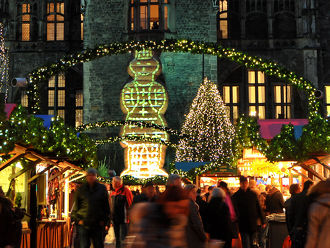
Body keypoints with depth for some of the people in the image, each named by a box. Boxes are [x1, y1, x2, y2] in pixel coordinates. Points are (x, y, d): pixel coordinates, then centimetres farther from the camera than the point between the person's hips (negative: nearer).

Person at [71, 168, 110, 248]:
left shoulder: (102, 188, 5)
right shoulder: (81, 189, 5)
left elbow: (107, 207, 8)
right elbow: (76, 206, 9)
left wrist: (107, 222, 2)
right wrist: (78, 220, -2)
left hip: (98, 224, 0)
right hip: (84, 225, 0)